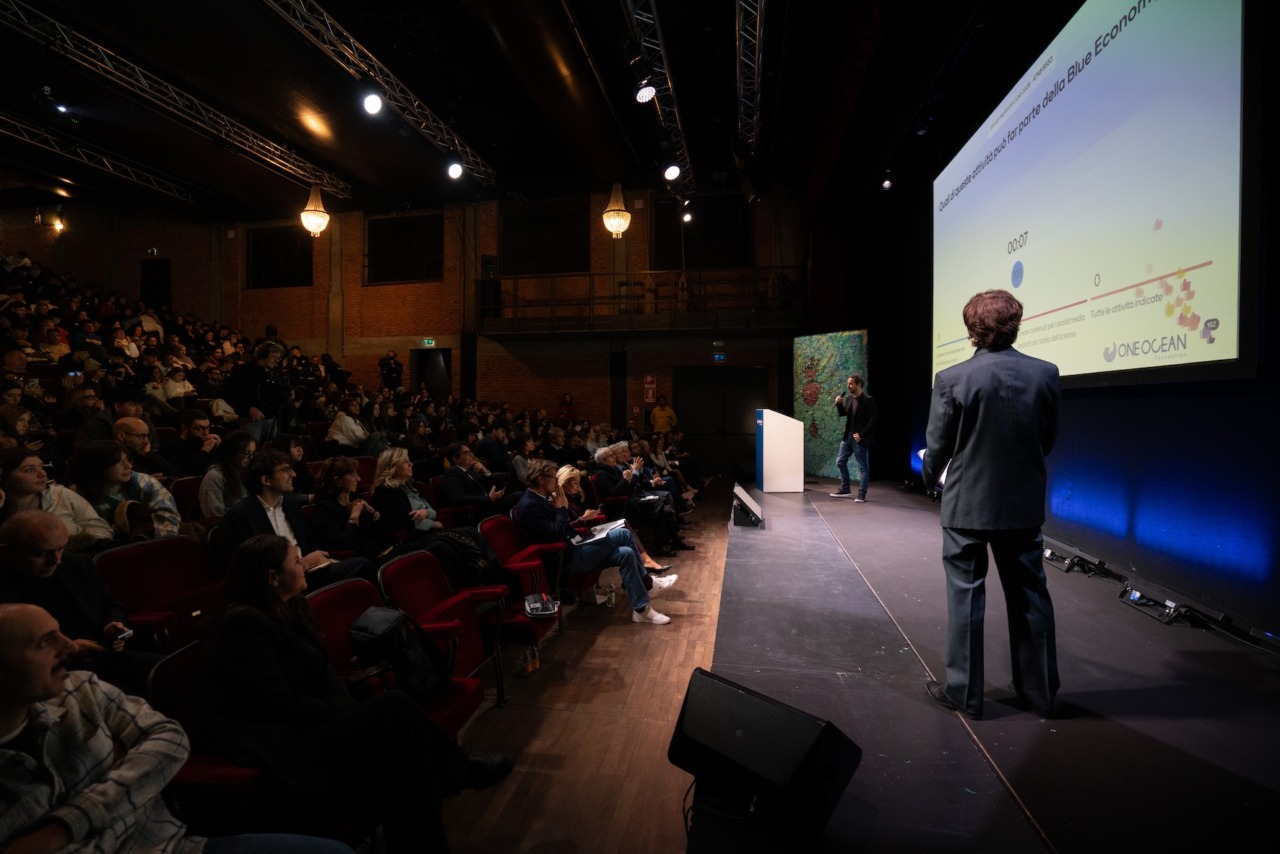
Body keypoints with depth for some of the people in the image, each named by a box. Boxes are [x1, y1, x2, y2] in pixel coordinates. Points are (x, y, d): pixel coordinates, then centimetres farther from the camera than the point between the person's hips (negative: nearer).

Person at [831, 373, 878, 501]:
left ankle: (862, 494, 8)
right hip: (847, 436, 8)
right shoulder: (848, 398, 6)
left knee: (862, 466, 1)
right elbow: (842, 414, 17)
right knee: (840, 462, 12)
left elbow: (872, 420, -15)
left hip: (860, 438, -8)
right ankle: (845, 489, 25)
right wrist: (839, 404, -3)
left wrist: (861, 434, -20)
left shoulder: (868, 400, -14)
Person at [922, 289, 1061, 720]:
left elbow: (936, 447, -9)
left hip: (967, 504, -3)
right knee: (1029, 595, 16)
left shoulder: (952, 379, -16)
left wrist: (932, 477, 12)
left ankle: (964, 691, 18)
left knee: (965, 596, 7)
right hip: (1024, 505, 4)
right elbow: (1047, 440, 4)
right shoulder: (1045, 374, -5)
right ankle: (1040, 690, 30)